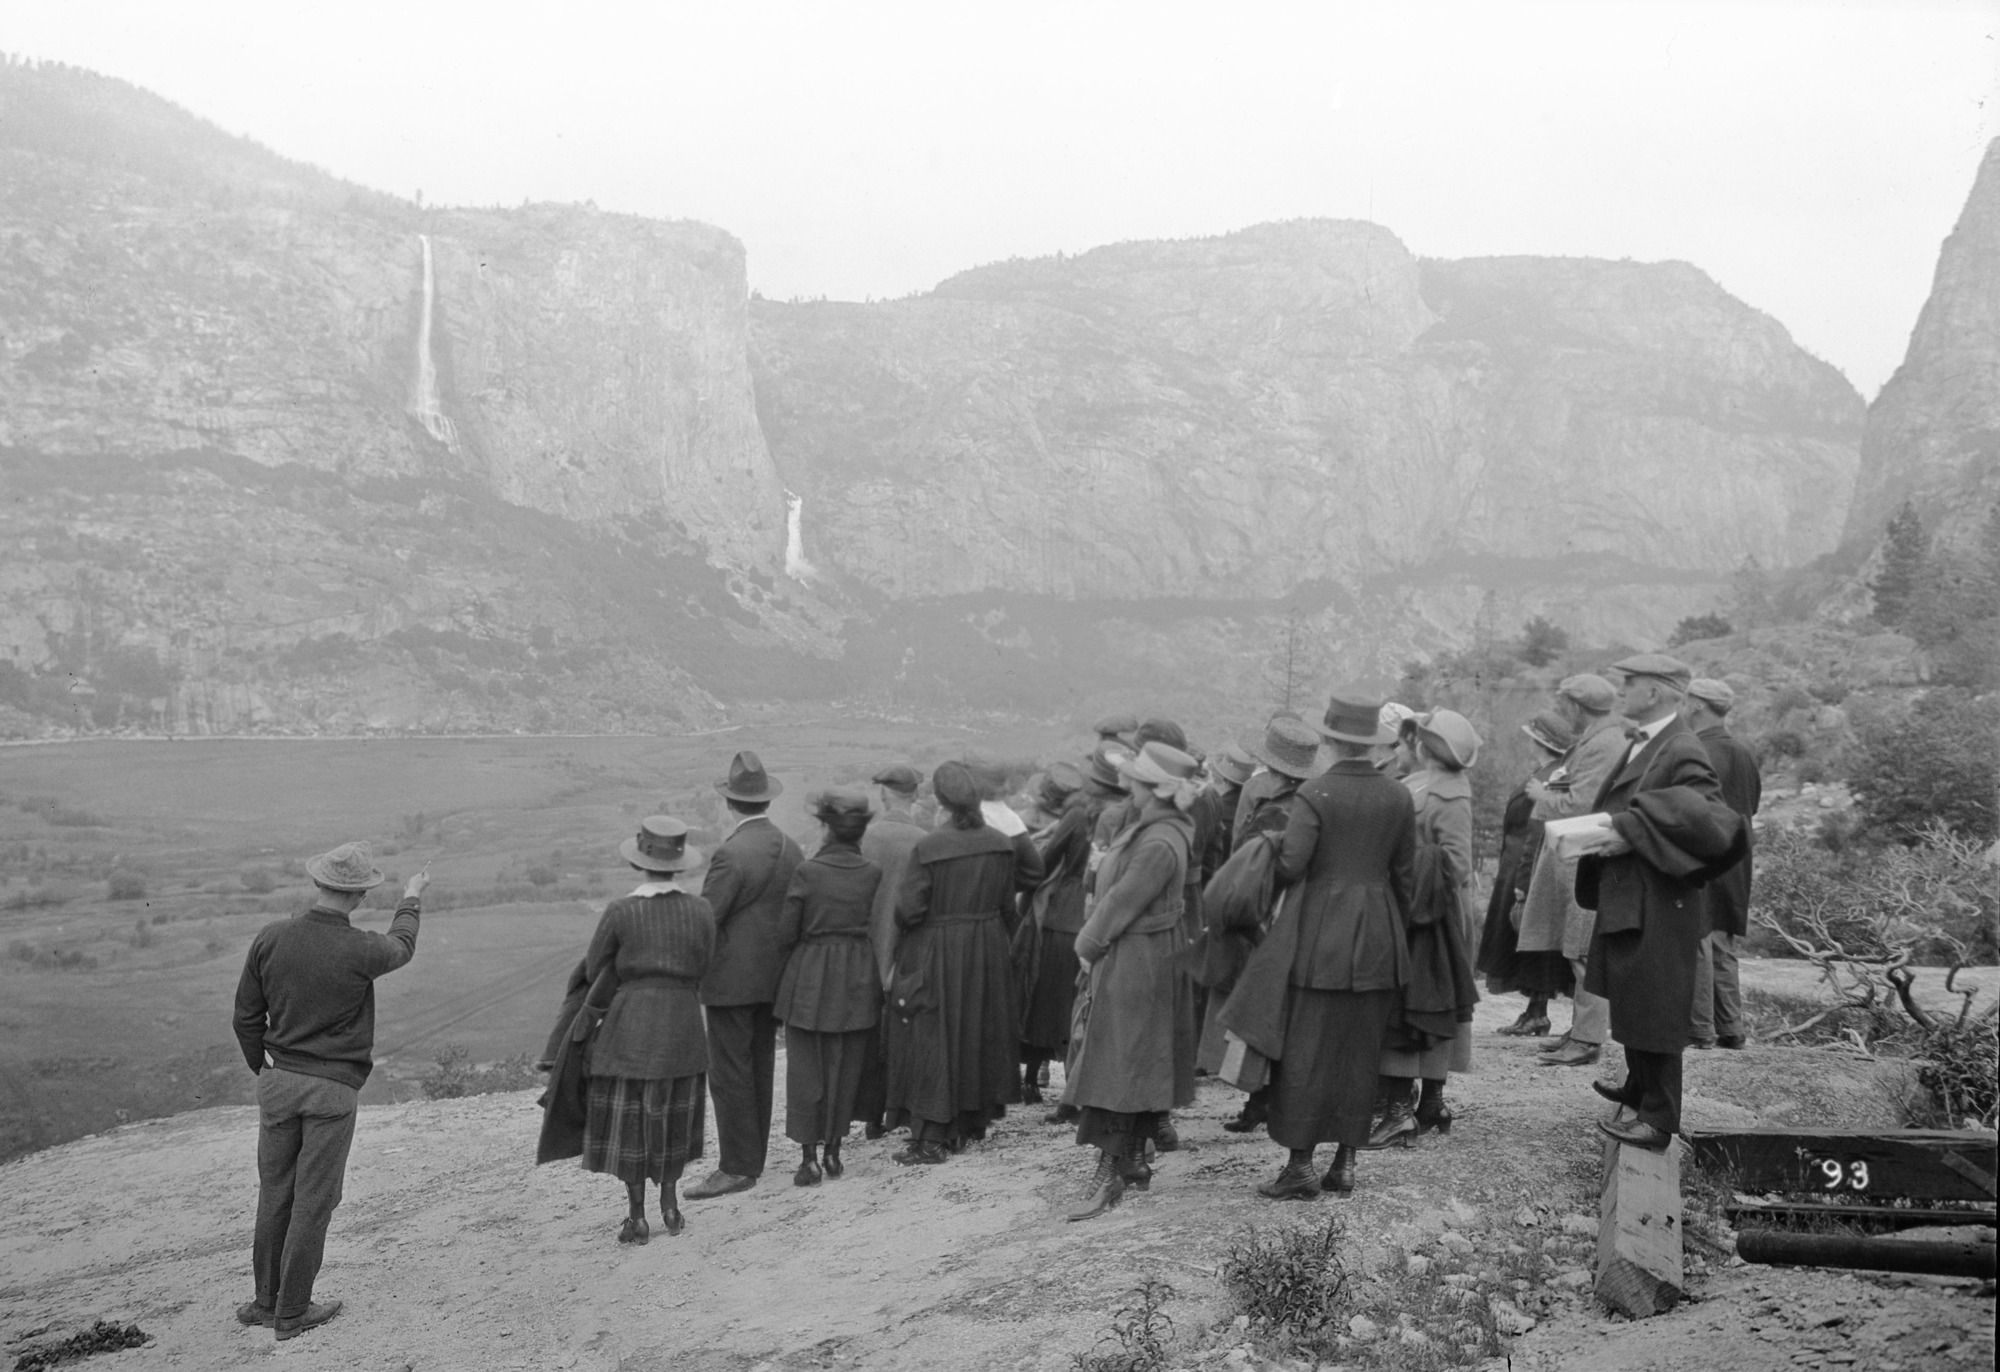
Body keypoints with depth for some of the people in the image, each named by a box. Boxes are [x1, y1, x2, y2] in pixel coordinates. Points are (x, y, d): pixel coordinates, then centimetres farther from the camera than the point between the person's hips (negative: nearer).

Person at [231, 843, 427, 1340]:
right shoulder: (360, 951, -16)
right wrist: (412, 899, 28)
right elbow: (400, 947, 9)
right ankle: (292, 1311, 13)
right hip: (332, 1089, -4)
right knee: (313, 1201, 6)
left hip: (278, 1080, 4)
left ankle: (267, 1300, 23)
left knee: (274, 1195, 14)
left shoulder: (270, 939, -7)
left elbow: (247, 1016, 2)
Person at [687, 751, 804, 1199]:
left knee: (729, 1073, -2)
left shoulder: (732, 854, -19)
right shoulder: (791, 849, 5)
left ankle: (737, 1167, 0)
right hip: (773, 977, 8)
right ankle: (753, 1159, 23)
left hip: (731, 978, -8)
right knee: (760, 1068, 14)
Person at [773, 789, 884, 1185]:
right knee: (845, 1069, 14)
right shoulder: (873, 874, -6)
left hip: (810, 978, -2)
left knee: (806, 1068, 7)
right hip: (858, 981, 3)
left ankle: (810, 1158, 7)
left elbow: (786, 933, -9)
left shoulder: (806, 872, -13)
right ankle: (833, 1152, 20)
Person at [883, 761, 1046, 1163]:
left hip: (936, 953, -4)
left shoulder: (927, 848, -18)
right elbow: (1007, 905, 4)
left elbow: (908, 910, -15)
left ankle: (931, 1139, 0)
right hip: (987, 950, 5)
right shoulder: (1001, 845, -5)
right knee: (978, 1034, 17)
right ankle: (970, 1122, 28)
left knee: (932, 1039, 2)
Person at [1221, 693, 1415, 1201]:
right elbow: (1405, 873, 8)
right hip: (1377, 940, 5)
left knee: (1306, 1051, 1)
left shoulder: (1315, 794, -12)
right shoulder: (1399, 798, 3)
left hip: (1319, 934, -5)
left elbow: (1291, 865, -16)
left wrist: (1278, 845, 6)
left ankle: (1300, 1164, 3)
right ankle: (1345, 1162, 15)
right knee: (1360, 1052, 11)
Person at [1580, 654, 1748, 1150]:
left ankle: (1658, 1120, 12)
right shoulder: (1638, 743, 9)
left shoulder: (1682, 753, -19)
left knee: (1653, 1010, 1)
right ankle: (1640, 1088, 39)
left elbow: (1712, 822, -28)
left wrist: (1631, 829, -26)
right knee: (1630, 1001, 21)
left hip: (1657, 905, -9)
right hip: (1625, 900, 9)